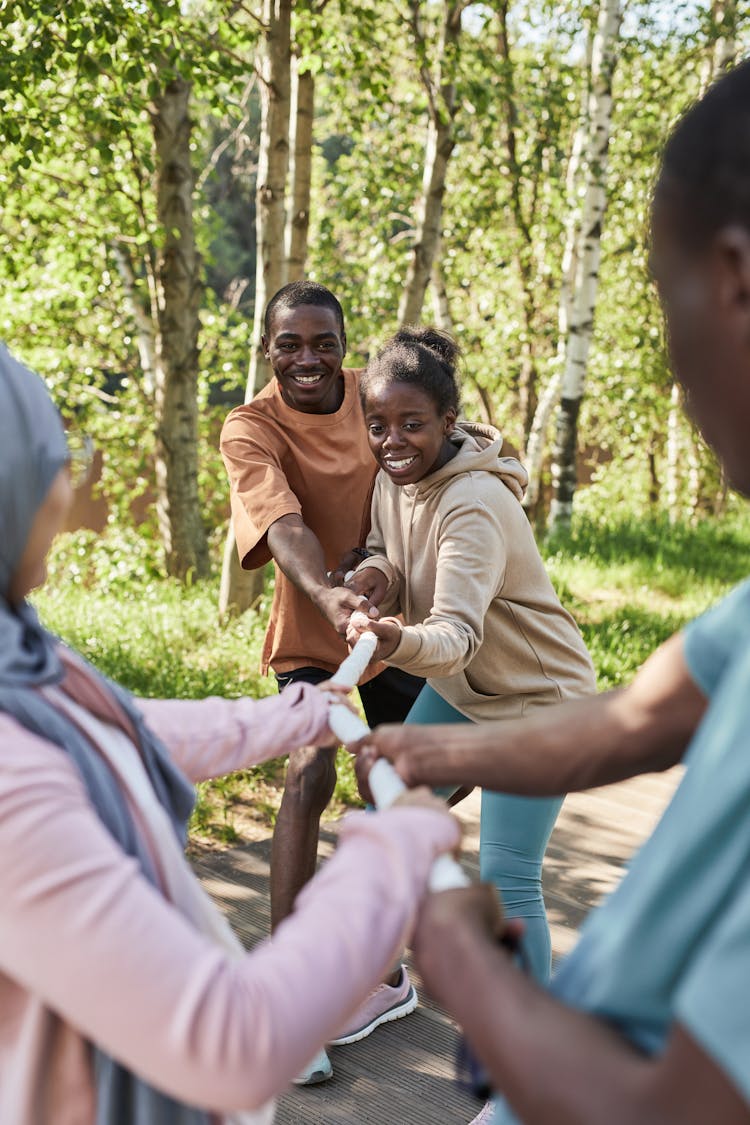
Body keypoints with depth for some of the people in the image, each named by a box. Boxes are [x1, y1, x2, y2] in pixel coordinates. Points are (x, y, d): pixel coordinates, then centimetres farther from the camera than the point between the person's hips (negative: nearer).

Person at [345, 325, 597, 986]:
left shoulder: (474, 505, -30)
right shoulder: (394, 475, -6)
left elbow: (457, 635, -38)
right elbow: (391, 553, 8)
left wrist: (402, 643, -60)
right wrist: (377, 573, -17)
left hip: (538, 698, -8)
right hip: (458, 688, 8)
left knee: (507, 879, -8)